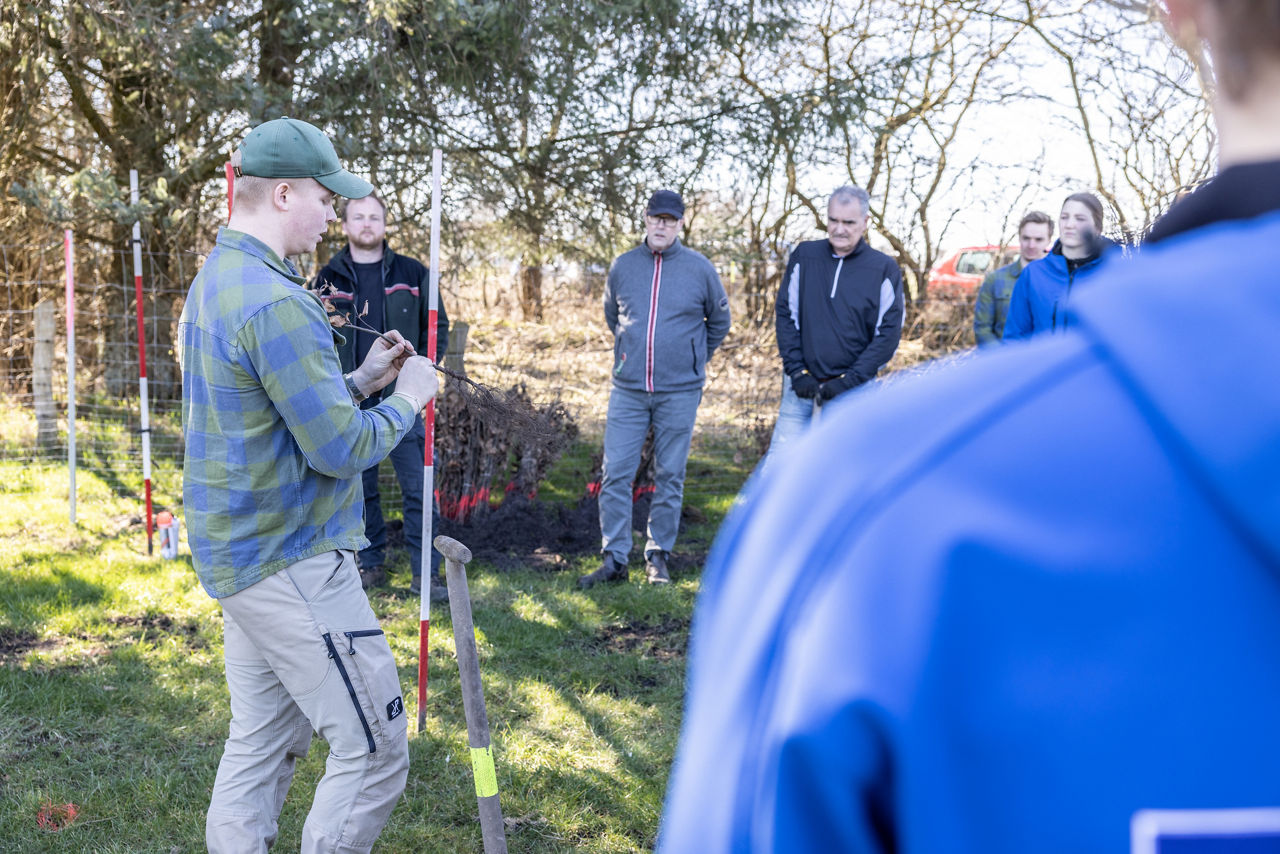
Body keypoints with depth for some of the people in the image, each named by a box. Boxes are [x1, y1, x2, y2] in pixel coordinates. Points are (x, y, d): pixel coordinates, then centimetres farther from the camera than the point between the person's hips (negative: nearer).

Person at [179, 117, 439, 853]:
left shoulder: (214, 282, 11)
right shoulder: (277, 302, -21)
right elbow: (341, 451, -20)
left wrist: (359, 381, 13)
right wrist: (408, 399, -3)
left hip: (239, 555, 10)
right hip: (293, 565, -10)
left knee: (261, 744, 16)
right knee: (375, 754, -1)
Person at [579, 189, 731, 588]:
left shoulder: (699, 268, -1)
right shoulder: (623, 266, 4)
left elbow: (719, 321, 14)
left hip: (679, 391, -1)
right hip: (627, 389, 2)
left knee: (669, 477, 5)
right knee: (615, 475, -3)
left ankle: (658, 557, 16)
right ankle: (615, 558, 5)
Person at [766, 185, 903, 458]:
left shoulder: (884, 269, 0)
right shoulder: (804, 256, 5)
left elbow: (888, 333, -2)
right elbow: (786, 315, 6)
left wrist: (850, 381, -9)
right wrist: (796, 371, -3)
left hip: (852, 393, -2)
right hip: (802, 389, 2)